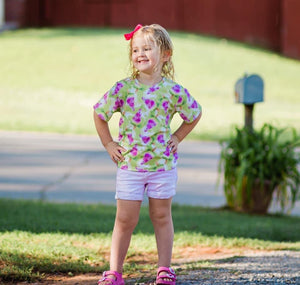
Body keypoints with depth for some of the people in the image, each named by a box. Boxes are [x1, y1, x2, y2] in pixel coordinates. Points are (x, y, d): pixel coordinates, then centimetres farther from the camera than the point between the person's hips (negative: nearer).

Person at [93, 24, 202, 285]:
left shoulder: (173, 91, -5)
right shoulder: (123, 89, -6)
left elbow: (195, 114, 13)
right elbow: (99, 114, 6)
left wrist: (177, 137, 5)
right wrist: (109, 144, 3)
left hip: (163, 164, 0)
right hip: (129, 164, 0)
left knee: (162, 217, 11)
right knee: (125, 220, 2)